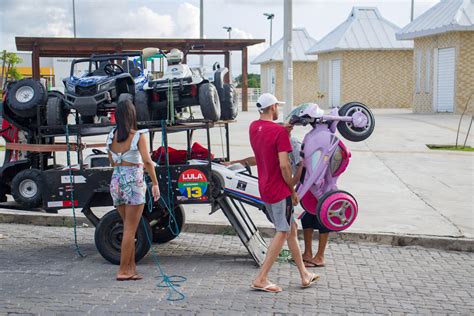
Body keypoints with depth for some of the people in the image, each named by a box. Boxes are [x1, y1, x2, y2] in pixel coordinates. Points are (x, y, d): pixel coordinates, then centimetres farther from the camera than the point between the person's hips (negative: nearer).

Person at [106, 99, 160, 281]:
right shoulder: (138, 136, -9)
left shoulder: (111, 136, 7)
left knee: (128, 227, 17)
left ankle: (131, 268, 19)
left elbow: (112, 162, 15)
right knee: (130, 230, 1)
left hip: (116, 182, 6)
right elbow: (147, 161, -16)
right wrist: (155, 183, -11)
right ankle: (123, 271, 3)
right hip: (133, 182, -6)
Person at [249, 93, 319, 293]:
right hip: (279, 190, -8)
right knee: (282, 233, 0)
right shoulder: (279, 131, -17)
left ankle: (304, 275, 23)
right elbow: (284, 165, -20)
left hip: (264, 189, 8)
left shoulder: (253, 127, 6)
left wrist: (286, 129, 9)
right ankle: (261, 279, -3)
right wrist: (293, 189, -9)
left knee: (291, 229, 16)